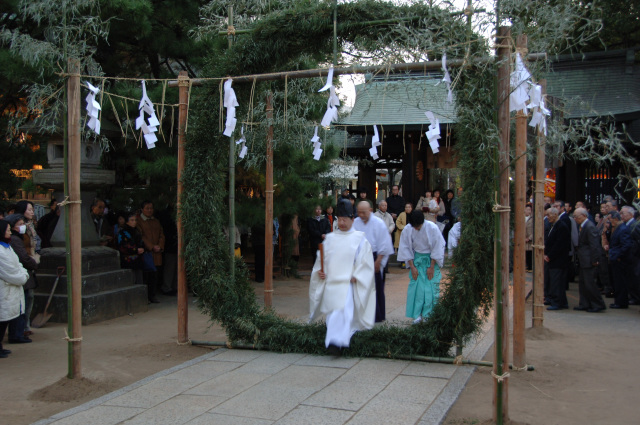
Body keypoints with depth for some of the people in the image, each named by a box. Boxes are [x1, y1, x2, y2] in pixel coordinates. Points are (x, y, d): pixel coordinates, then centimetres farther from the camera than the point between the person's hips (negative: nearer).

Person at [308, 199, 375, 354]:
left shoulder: (360, 239, 2)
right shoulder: (330, 238, 12)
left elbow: (366, 262, -2)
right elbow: (321, 258, 14)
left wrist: (356, 276, -14)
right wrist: (319, 271, -5)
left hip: (348, 283, -4)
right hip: (331, 282, 4)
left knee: (344, 310, -20)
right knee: (332, 312, 7)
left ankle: (337, 342, -28)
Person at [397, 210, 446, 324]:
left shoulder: (432, 228, -19)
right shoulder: (408, 229, -13)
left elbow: (437, 249, -10)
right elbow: (406, 249, -2)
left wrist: (432, 267, -10)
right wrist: (412, 267, -6)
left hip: (431, 259, -2)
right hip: (416, 259, 2)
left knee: (431, 287, -5)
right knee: (416, 287, -4)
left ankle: (428, 315, 3)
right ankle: (417, 314, 3)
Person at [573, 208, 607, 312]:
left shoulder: (590, 227, -17)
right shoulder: (583, 226, 13)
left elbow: (594, 245, -20)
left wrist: (594, 261, -20)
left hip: (589, 261, -10)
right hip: (583, 261, 10)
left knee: (589, 284, -6)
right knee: (583, 284, 13)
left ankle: (598, 305, 4)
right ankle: (584, 304, 20)